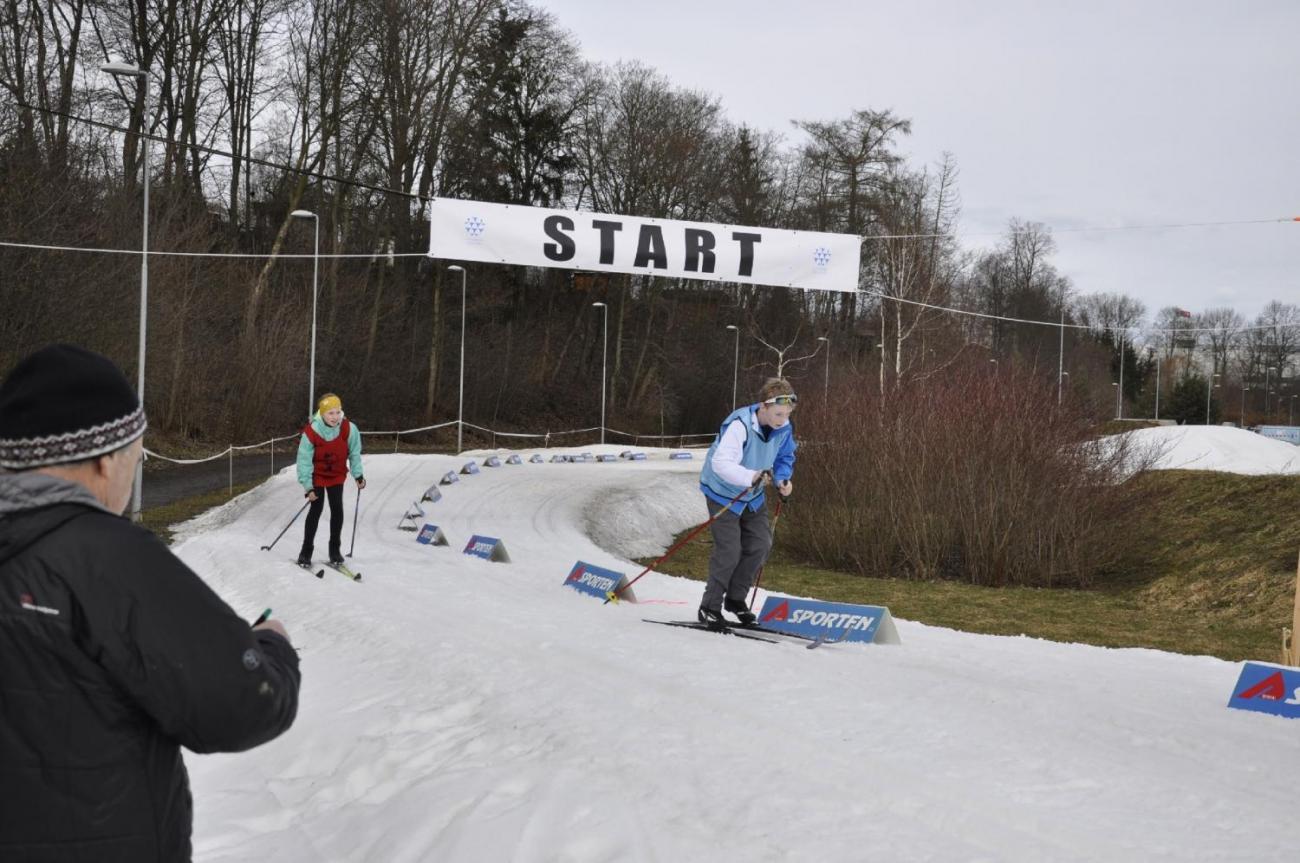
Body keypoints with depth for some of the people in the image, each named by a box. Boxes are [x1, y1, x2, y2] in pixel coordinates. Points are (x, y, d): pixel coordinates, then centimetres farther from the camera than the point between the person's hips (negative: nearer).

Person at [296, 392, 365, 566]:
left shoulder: (349, 429, -21)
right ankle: (306, 551, 2)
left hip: (337, 475, 3)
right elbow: (304, 460, -21)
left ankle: (335, 549, 14)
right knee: (316, 509, -8)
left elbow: (354, 452, -4)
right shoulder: (311, 432, -28)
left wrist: (358, 475, -3)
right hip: (317, 475, -3)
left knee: (337, 510, -1)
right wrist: (308, 487, -21)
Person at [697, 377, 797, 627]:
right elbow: (721, 463, -44)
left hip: (753, 495, 7)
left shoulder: (784, 428, -11)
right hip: (723, 493, -7)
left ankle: (735, 598, 21)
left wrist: (783, 479, -14)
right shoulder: (739, 425, -34)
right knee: (729, 550, -12)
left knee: (760, 544, 2)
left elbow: (784, 457, 7)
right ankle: (710, 607, 3)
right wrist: (752, 476, -59)